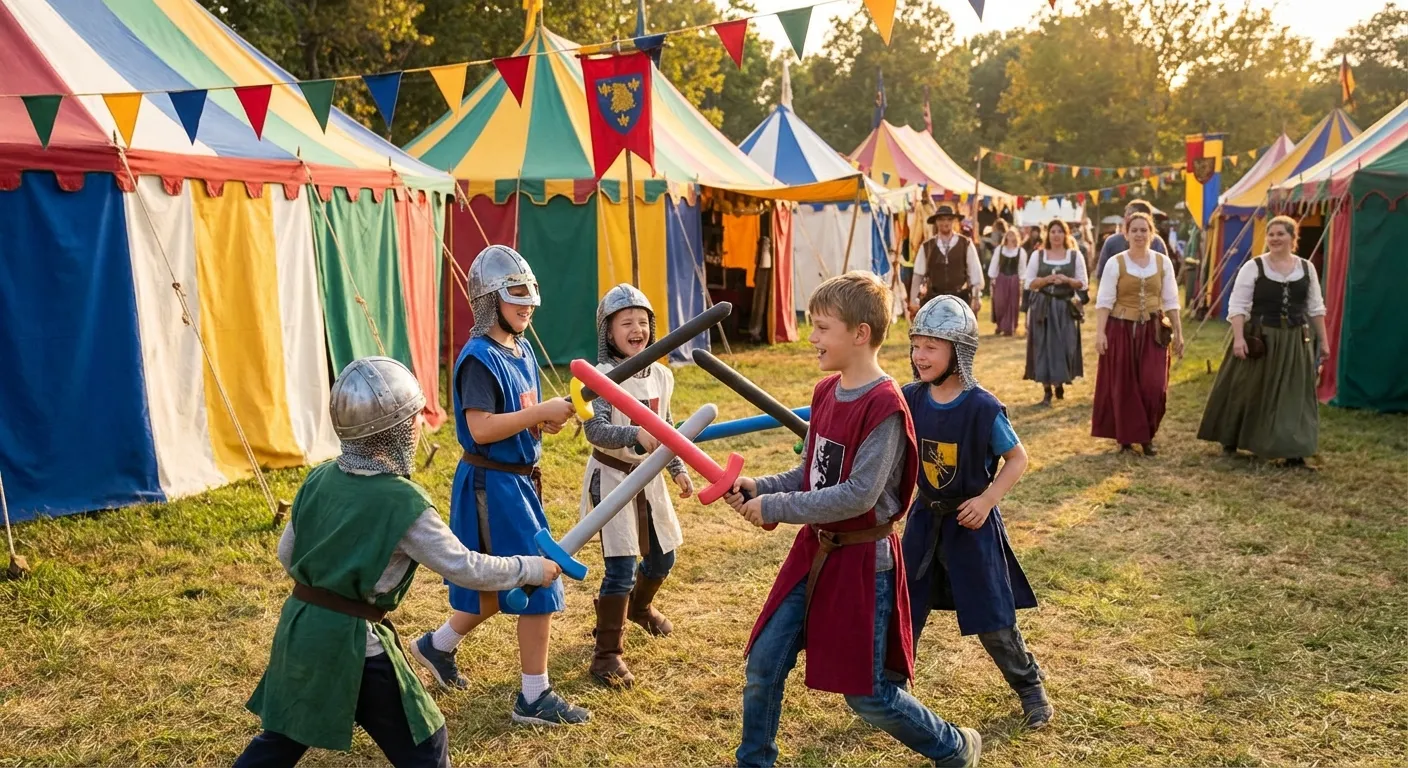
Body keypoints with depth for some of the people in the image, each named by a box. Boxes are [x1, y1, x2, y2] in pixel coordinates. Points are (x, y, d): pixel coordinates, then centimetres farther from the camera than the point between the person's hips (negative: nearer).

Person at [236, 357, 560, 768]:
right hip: (352, 641, -7)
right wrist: (530, 568, 0)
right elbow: (464, 568, -12)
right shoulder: (403, 502, -19)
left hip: (298, 626, 7)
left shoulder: (319, 478, 1)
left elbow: (286, 554, 10)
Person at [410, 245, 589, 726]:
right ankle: (534, 698, 10)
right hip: (492, 483, -9)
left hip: (518, 480, 9)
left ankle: (438, 645, 40)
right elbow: (481, 428, -26)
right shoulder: (480, 358, -18)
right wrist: (542, 412, -25)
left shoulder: (521, 351, 10)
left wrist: (546, 423, -3)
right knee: (536, 582, -4)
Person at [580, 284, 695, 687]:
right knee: (622, 566, -10)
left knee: (663, 555, 19)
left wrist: (678, 469, 14)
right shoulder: (603, 376, -18)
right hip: (613, 477, -7)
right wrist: (635, 435, -46)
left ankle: (638, 605, 51)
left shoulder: (661, 375, 3)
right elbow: (595, 430, -31)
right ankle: (607, 654, 4)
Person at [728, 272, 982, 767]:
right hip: (814, 549, 7)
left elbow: (858, 495, -25)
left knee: (867, 694, 6)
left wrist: (774, 509, -21)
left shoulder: (884, 405, -21)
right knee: (763, 663, 8)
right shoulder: (825, 391, 4)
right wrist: (759, 489, -5)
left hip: (862, 559, -7)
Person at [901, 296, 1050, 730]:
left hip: (970, 522, -4)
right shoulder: (910, 399, -6)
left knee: (992, 620, 7)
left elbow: (1017, 458, -9)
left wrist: (987, 500, -19)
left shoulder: (982, 408, -19)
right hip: (924, 519, 4)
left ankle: (1030, 687, 32)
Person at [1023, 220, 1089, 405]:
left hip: (1066, 307, 0)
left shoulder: (1075, 255, 5)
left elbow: (1083, 283, 4)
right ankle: (1047, 389, 1)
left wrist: (1067, 280, -13)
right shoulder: (1037, 255, 5)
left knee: (1065, 347, -2)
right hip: (1043, 307, 0)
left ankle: (1060, 382, 21)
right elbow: (1028, 283, 2)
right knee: (1043, 347, -3)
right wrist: (1046, 279, -13)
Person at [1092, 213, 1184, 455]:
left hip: (1153, 332, 2)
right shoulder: (1115, 263, -4)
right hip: (1122, 331, -2)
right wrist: (1100, 333, -14)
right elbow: (1104, 301, -6)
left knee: (1154, 387, -4)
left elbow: (1171, 301, 8)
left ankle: (1146, 436, 15)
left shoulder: (1163, 262, 4)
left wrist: (1178, 333, 5)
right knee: (1123, 387, 3)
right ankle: (1126, 438, 17)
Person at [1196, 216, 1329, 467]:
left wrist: (1323, 340, 10)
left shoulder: (1307, 268, 6)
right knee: (1248, 391, 6)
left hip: (1295, 340, 3)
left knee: (1293, 394, 3)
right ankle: (1231, 440, 23)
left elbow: (1315, 307, 12)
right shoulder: (1253, 267, -6)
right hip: (1260, 338, -3)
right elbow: (1237, 305, -9)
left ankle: (1292, 450, 8)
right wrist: (1238, 338, -19)